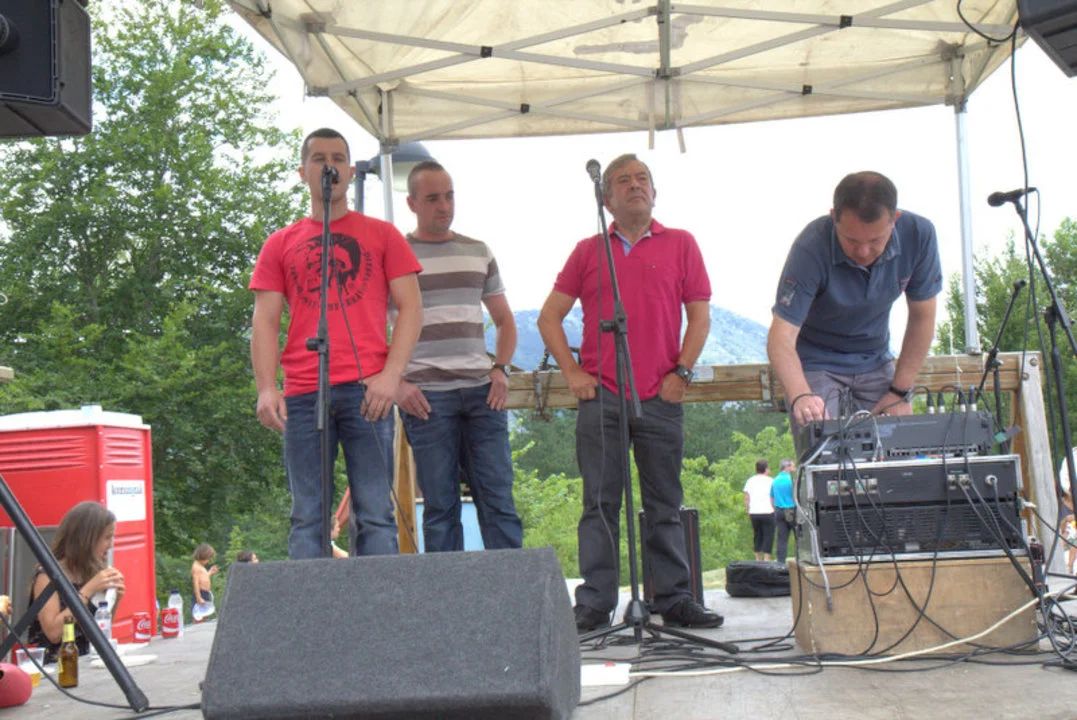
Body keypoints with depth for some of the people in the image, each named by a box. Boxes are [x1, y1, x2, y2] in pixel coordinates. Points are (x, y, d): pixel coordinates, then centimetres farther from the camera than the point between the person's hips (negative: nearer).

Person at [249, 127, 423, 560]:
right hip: (303, 395, 1)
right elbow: (265, 321, 11)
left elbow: (410, 307, 7)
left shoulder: (381, 235, 14)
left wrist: (390, 374, -7)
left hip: (367, 391, -1)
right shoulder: (280, 244, 17)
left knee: (376, 515, -4)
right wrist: (266, 388, -4)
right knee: (307, 518, 0)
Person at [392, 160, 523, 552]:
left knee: (498, 498, 0)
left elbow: (505, 320, 22)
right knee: (440, 505, -1)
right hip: (426, 395, -3)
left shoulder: (478, 252, 17)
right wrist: (395, 383, -9)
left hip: (482, 391, 3)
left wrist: (500, 368, 5)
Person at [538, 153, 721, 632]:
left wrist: (682, 372, -2)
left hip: (662, 396, 0)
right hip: (600, 396, 0)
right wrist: (572, 372, 2)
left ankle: (675, 601, 13)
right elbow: (549, 316, 12)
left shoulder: (681, 245, 10)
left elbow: (700, 314, 8)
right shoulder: (588, 251, 10)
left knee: (665, 505, 6)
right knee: (600, 504, 0)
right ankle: (594, 605, 3)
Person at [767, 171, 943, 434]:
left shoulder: (918, 234, -19)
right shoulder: (812, 248, -30)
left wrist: (901, 393, -10)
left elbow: (922, 317, -7)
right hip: (815, 360, -3)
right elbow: (781, 336, -33)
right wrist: (799, 396, -50)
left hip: (875, 360, 3)